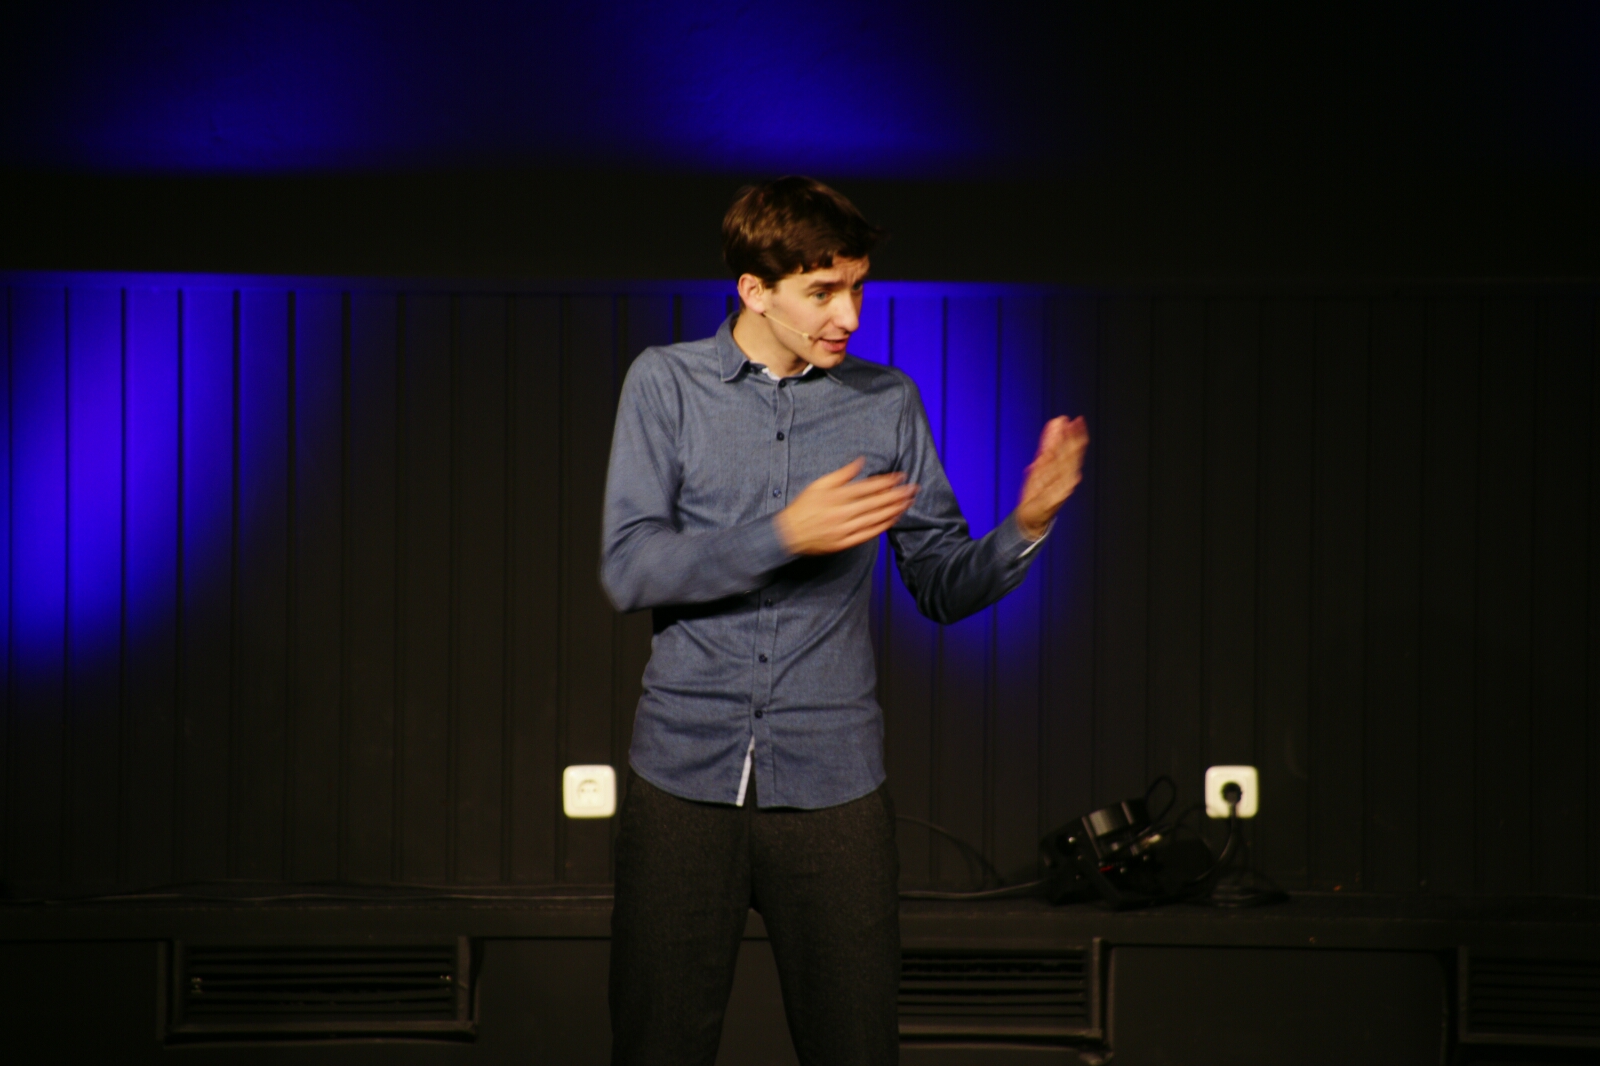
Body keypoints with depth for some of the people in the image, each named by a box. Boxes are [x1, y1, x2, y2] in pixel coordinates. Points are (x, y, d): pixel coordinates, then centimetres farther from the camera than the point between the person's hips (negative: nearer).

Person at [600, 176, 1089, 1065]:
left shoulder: (888, 404, 7)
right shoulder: (667, 383, 2)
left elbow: (944, 587, 7)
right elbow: (630, 568, -9)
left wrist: (1026, 527, -13)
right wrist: (785, 535, -21)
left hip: (833, 784, 1)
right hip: (685, 778, -1)